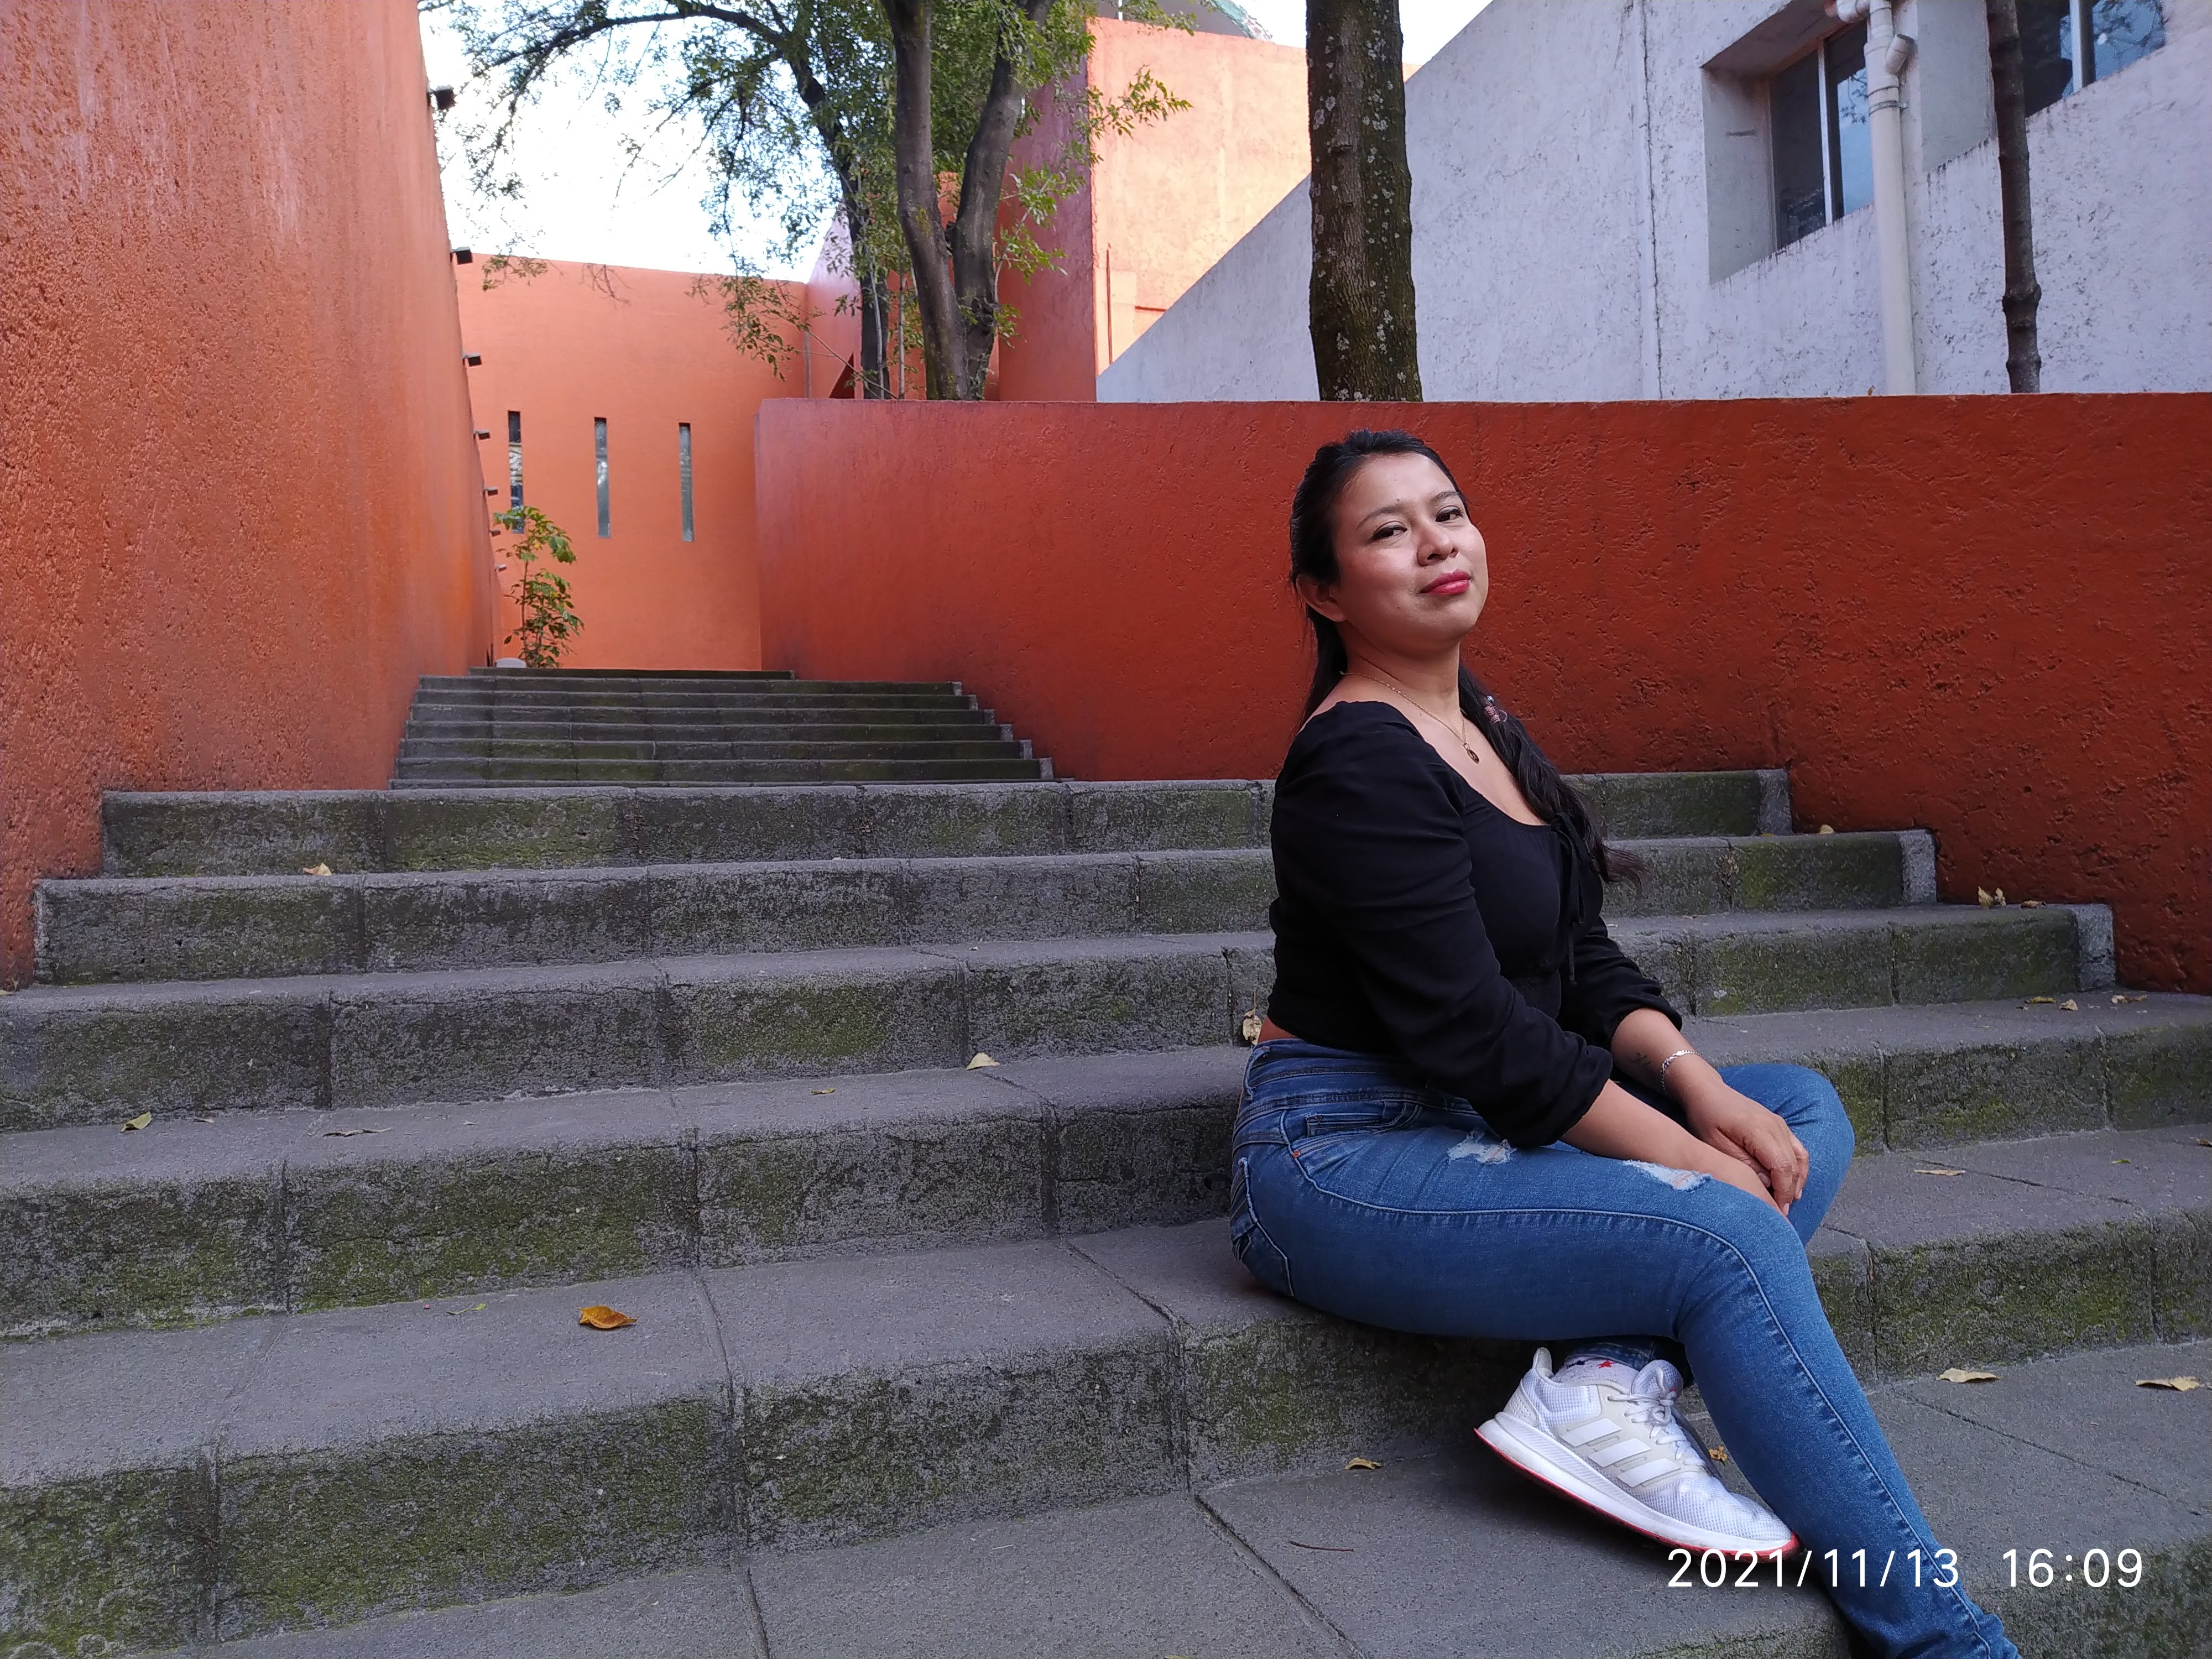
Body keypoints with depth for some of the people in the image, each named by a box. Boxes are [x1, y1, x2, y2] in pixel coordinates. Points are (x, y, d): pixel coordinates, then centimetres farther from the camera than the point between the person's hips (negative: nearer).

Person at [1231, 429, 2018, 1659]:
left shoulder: (1486, 732, 12)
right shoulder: (1361, 762, -17)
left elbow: (1585, 961, 11)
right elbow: (1475, 1037, -21)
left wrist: (1697, 1083, -7)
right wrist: (1692, 1159, -16)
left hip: (1476, 1127, 10)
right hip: (1346, 1159, -9)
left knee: (1803, 1112, 2)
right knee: (1734, 1236, -21)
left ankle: (1614, 1384, -17)